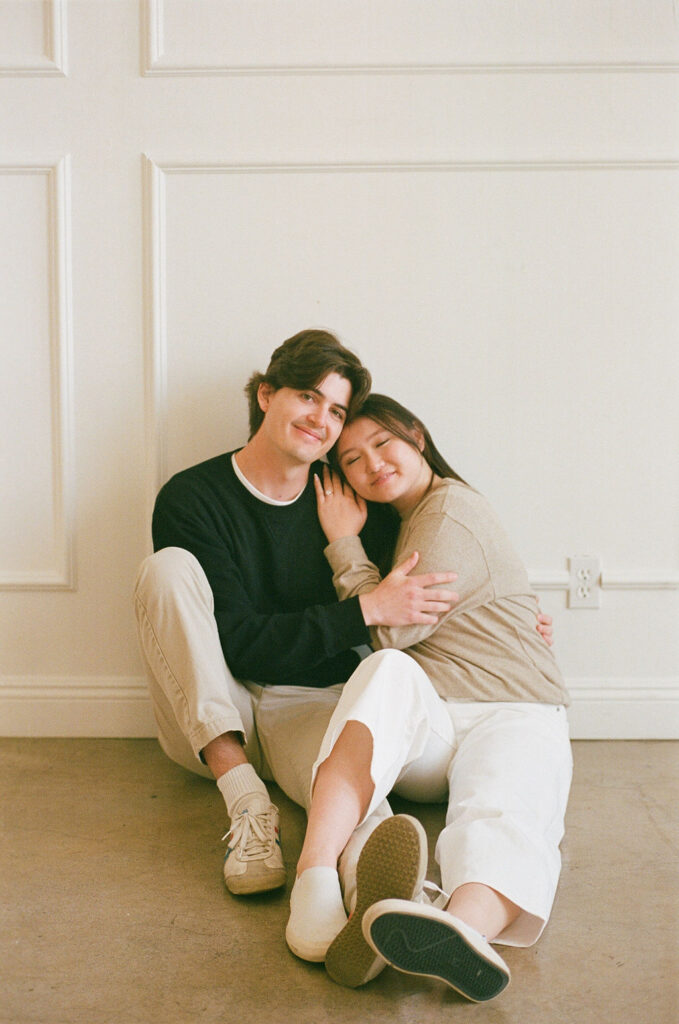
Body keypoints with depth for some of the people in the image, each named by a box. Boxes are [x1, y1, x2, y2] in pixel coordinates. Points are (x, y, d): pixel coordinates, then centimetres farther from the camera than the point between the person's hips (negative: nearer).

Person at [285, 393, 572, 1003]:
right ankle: (315, 881, -52)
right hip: (423, 730, 4)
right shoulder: (404, 522, 27)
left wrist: (344, 543, 5)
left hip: (513, 714, -4)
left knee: (503, 816, -37)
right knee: (390, 673, -31)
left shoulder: (453, 509, 0)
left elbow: (394, 628, -6)